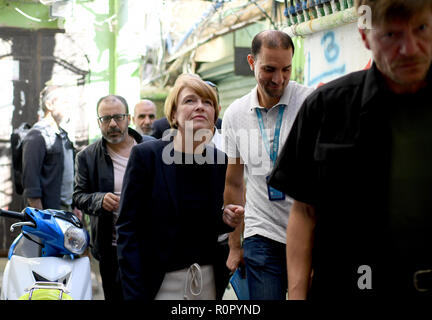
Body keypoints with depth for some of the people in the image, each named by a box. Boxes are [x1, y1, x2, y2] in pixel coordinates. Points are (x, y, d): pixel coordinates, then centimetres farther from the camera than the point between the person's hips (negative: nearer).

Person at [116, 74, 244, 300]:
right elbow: (128, 228, -10)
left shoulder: (219, 160, 3)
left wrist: (226, 220, -8)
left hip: (207, 281, 4)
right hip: (160, 284, -4)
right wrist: (134, 294, -16)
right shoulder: (145, 155, -9)